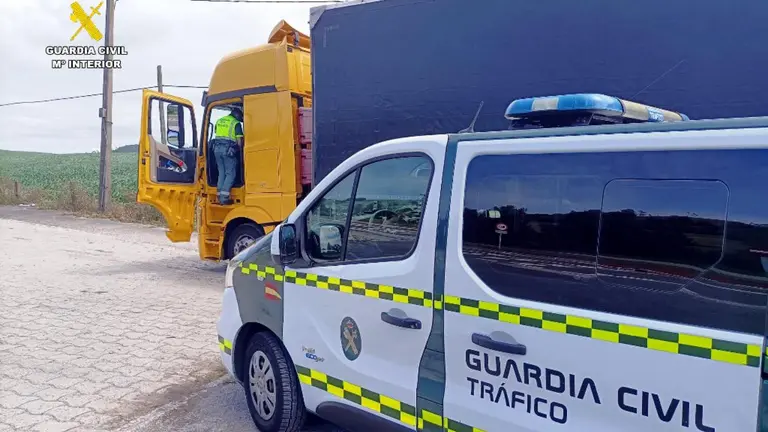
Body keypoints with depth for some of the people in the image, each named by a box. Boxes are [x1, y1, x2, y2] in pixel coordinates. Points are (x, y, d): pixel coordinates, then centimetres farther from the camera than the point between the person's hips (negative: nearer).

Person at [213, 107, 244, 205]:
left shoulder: (219, 121, 17)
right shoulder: (236, 123, -2)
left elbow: (215, 134, 21)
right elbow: (239, 141, -6)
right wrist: (239, 148, 11)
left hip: (217, 148, 6)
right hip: (228, 150, -6)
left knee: (221, 172, 15)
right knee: (230, 174, 0)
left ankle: (219, 196, 12)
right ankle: (224, 197, -10)